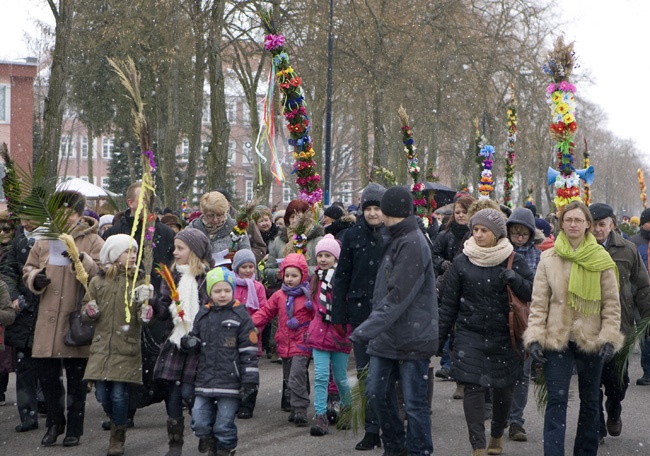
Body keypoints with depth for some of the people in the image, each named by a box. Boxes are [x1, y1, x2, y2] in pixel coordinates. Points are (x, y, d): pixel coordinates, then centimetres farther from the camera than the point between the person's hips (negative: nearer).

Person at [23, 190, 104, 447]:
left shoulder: (93, 241, 0)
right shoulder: (45, 240, 13)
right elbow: (28, 269, 19)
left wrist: (81, 260, -26)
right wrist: (35, 278, -3)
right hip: (47, 320, 4)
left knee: (76, 378, 5)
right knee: (46, 373, 8)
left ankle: (74, 429, 16)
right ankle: (54, 423, 25)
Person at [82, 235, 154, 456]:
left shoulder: (140, 281, 3)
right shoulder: (98, 281, 6)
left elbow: (145, 318, 0)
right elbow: (85, 311, 14)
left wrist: (145, 302, -20)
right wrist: (90, 311, -9)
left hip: (126, 347, -2)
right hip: (101, 345, 2)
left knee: (119, 394, -6)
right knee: (102, 394, 1)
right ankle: (118, 423, 31)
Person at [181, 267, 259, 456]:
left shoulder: (240, 315, -3)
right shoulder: (203, 315, 10)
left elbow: (249, 351, -4)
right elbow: (196, 344, 21)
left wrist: (249, 381, -8)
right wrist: (189, 343, -4)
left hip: (230, 381, -4)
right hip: (205, 381, 4)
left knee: (224, 424, 0)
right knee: (199, 421, 1)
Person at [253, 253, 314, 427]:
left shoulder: (309, 295, -5)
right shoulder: (279, 296, 10)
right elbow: (266, 312, 14)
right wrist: (252, 322, 0)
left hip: (301, 344, -6)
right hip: (284, 344, 6)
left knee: (297, 377, -17)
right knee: (288, 379, 14)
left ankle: (300, 409, -14)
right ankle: (294, 407, 26)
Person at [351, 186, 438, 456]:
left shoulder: (413, 244, -17)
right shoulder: (395, 240, 13)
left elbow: (398, 297, -23)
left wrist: (367, 329, -25)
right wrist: (371, 327, 15)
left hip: (412, 337, -9)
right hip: (386, 334, 9)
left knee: (414, 403, 0)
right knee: (376, 393, 12)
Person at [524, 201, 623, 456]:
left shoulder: (601, 259, 0)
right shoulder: (549, 259, 2)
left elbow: (612, 303, 1)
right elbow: (539, 302, 2)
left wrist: (609, 338, -8)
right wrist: (535, 337, -7)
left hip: (591, 340, 1)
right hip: (557, 338, -1)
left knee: (589, 402, 13)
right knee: (556, 401, -8)